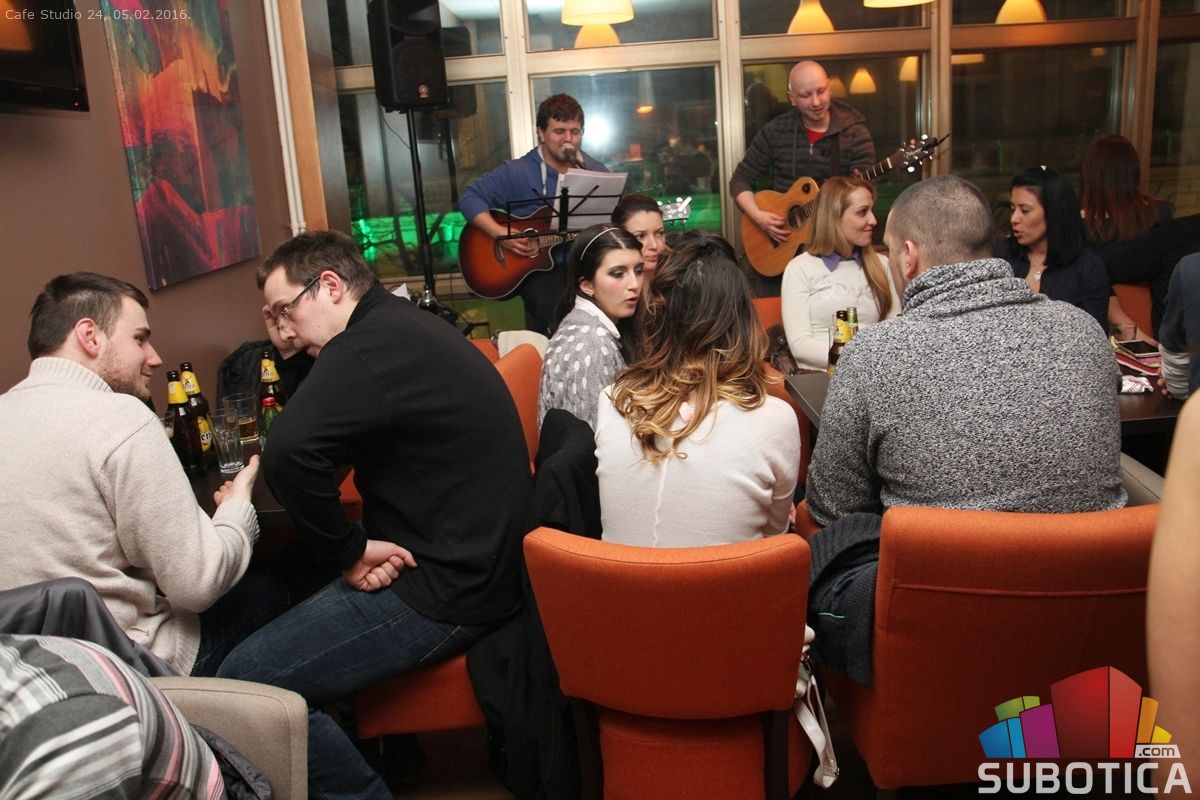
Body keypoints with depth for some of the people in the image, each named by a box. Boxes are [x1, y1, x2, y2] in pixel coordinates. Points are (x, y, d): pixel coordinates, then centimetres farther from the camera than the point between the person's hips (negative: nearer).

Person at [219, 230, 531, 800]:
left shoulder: (372, 343, -19)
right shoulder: (408, 327, 13)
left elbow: (288, 452, -34)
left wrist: (347, 548, -18)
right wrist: (357, 545, -1)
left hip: (447, 591, -10)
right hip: (475, 561, 10)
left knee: (244, 681, -9)